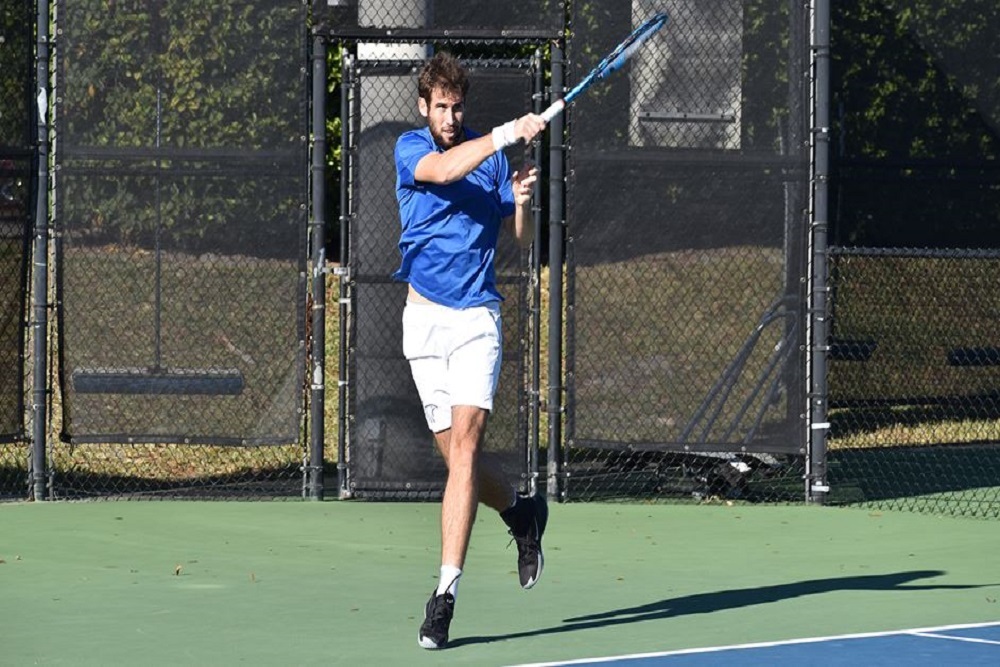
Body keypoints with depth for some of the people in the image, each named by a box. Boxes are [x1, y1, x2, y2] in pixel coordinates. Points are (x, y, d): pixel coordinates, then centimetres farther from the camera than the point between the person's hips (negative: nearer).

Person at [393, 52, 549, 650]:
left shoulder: (493, 156, 9)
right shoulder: (411, 149, 2)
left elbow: (523, 239, 12)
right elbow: (444, 170, -22)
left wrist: (522, 201, -8)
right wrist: (507, 134, -32)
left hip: (477, 316, -1)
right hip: (425, 316, 1)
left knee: (465, 441, -16)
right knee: (457, 453, 4)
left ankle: (448, 588, -20)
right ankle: (521, 512, 37)